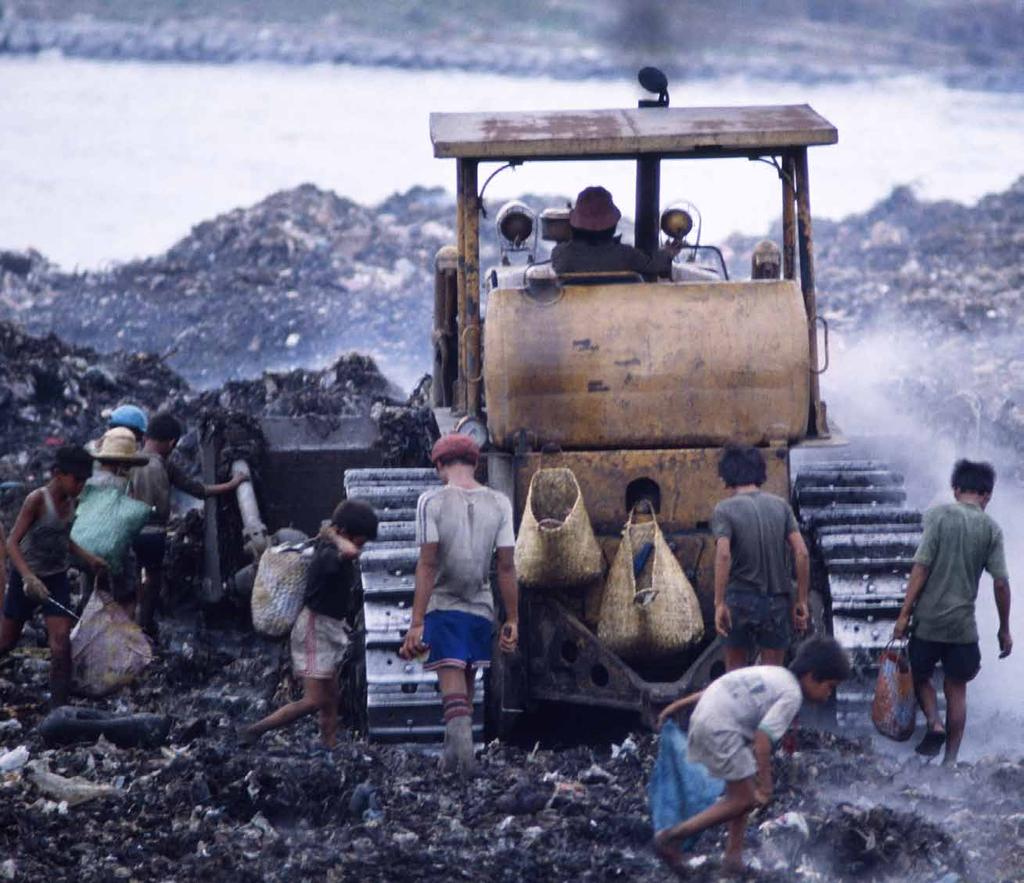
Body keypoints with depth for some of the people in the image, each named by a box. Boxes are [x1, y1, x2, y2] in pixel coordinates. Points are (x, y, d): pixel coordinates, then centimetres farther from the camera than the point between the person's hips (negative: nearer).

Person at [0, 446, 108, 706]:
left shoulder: (70, 501, -1)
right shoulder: (37, 500, -21)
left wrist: (87, 558, 5)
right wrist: (29, 577, -38)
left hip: (56, 578, 4)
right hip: (26, 579, -4)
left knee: (61, 641, -9)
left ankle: (59, 706, -5)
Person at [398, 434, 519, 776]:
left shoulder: (432, 501, -7)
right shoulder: (499, 503, 3)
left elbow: (427, 565, -12)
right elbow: (506, 567, 1)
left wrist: (416, 622, -11)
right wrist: (512, 620, 8)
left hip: (442, 607, -4)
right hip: (481, 607, 4)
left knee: (453, 686, -8)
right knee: (467, 687, 17)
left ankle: (462, 742, -28)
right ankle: (453, 756, 26)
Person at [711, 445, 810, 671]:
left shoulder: (724, 510, -5)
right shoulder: (780, 506, 5)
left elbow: (723, 555, -19)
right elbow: (801, 553, -2)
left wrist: (719, 603, -18)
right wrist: (801, 601, 3)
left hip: (740, 598, -2)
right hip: (777, 600, 2)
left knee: (735, 669, 12)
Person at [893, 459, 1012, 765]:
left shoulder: (939, 515, -7)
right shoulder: (991, 528, -1)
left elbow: (921, 567, -11)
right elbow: (1001, 582, -2)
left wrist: (905, 614, -6)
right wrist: (1004, 630, 8)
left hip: (928, 617, -2)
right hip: (963, 624, 2)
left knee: (920, 676, 18)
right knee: (956, 688, 11)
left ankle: (934, 723, -7)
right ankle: (951, 757, 10)